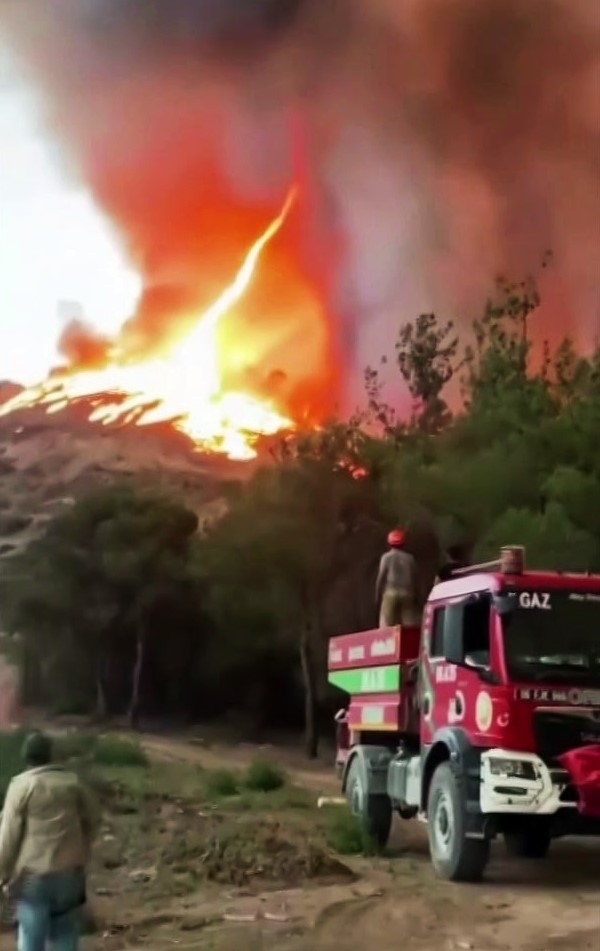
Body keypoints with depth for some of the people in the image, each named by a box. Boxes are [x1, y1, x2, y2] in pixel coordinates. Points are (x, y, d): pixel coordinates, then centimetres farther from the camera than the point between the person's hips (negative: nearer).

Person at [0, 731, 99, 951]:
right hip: (70, 870, 4)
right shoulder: (72, 782, 2)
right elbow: (91, 819, 11)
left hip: (33, 873, -3)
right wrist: (81, 854, 23)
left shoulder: (21, 785, -10)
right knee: (65, 931, 14)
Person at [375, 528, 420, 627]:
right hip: (407, 593, 2)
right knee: (409, 626, 1)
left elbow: (381, 578, -2)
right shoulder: (410, 558, 8)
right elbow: (414, 579, 8)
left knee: (388, 627, -3)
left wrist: (378, 596, 4)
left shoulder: (387, 557, 1)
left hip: (391, 593, -2)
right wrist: (415, 596, 15)